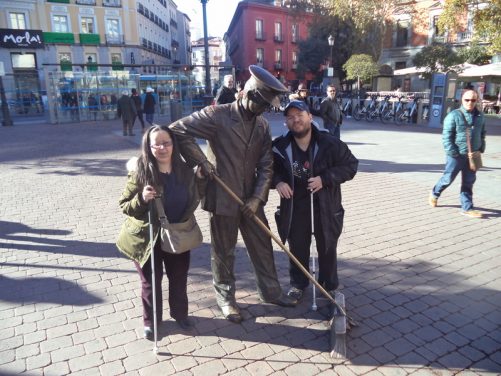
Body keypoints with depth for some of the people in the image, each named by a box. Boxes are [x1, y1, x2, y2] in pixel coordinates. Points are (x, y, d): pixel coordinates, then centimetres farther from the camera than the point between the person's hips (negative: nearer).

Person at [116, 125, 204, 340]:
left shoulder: (185, 170, -8)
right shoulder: (140, 172, -19)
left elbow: (194, 199, 8)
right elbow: (125, 206, -14)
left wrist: (200, 178, -7)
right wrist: (141, 199, -33)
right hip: (147, 237, -3)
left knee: (179, 278, 18)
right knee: (151, 282, 14)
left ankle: (180, 314, 42)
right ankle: (151, 321, 37)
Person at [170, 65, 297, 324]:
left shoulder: (263, 125, 4)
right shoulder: (218, 115, -14)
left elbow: (266, 165, 3)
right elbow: (178, 130, -14)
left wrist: (258, 196, -8)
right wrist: (201, 161, -17)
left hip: (251, 199, 5)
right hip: (222, 198, -5)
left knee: (262, 245, 15)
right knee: (223, 251, 11)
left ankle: (270, 291, 35)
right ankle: (225, 297, 32)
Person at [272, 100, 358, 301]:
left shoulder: (330, 143, -14)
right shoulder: (281, 146, -7)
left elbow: (351, 165, -8)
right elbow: (270, 169, 7)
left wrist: (325, 178, -21)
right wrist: (277, 181, -15)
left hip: (326, 206, -1)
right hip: (295, 207, 2)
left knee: (327, 249, 15)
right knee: (297, 248, 15)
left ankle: (329, 286, 37)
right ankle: (298, 283, 37)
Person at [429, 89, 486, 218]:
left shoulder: (480, 116, 9)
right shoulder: (454, 115, -11)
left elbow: (482, 134, 21)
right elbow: (446, 136, -13)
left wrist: (481, 148, 11)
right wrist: (452, 153, -16)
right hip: (456, 155, -5)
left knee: (468, 183, 8)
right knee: (448, 178, 5)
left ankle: (467, 208, 14)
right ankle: (434, 194, 32)